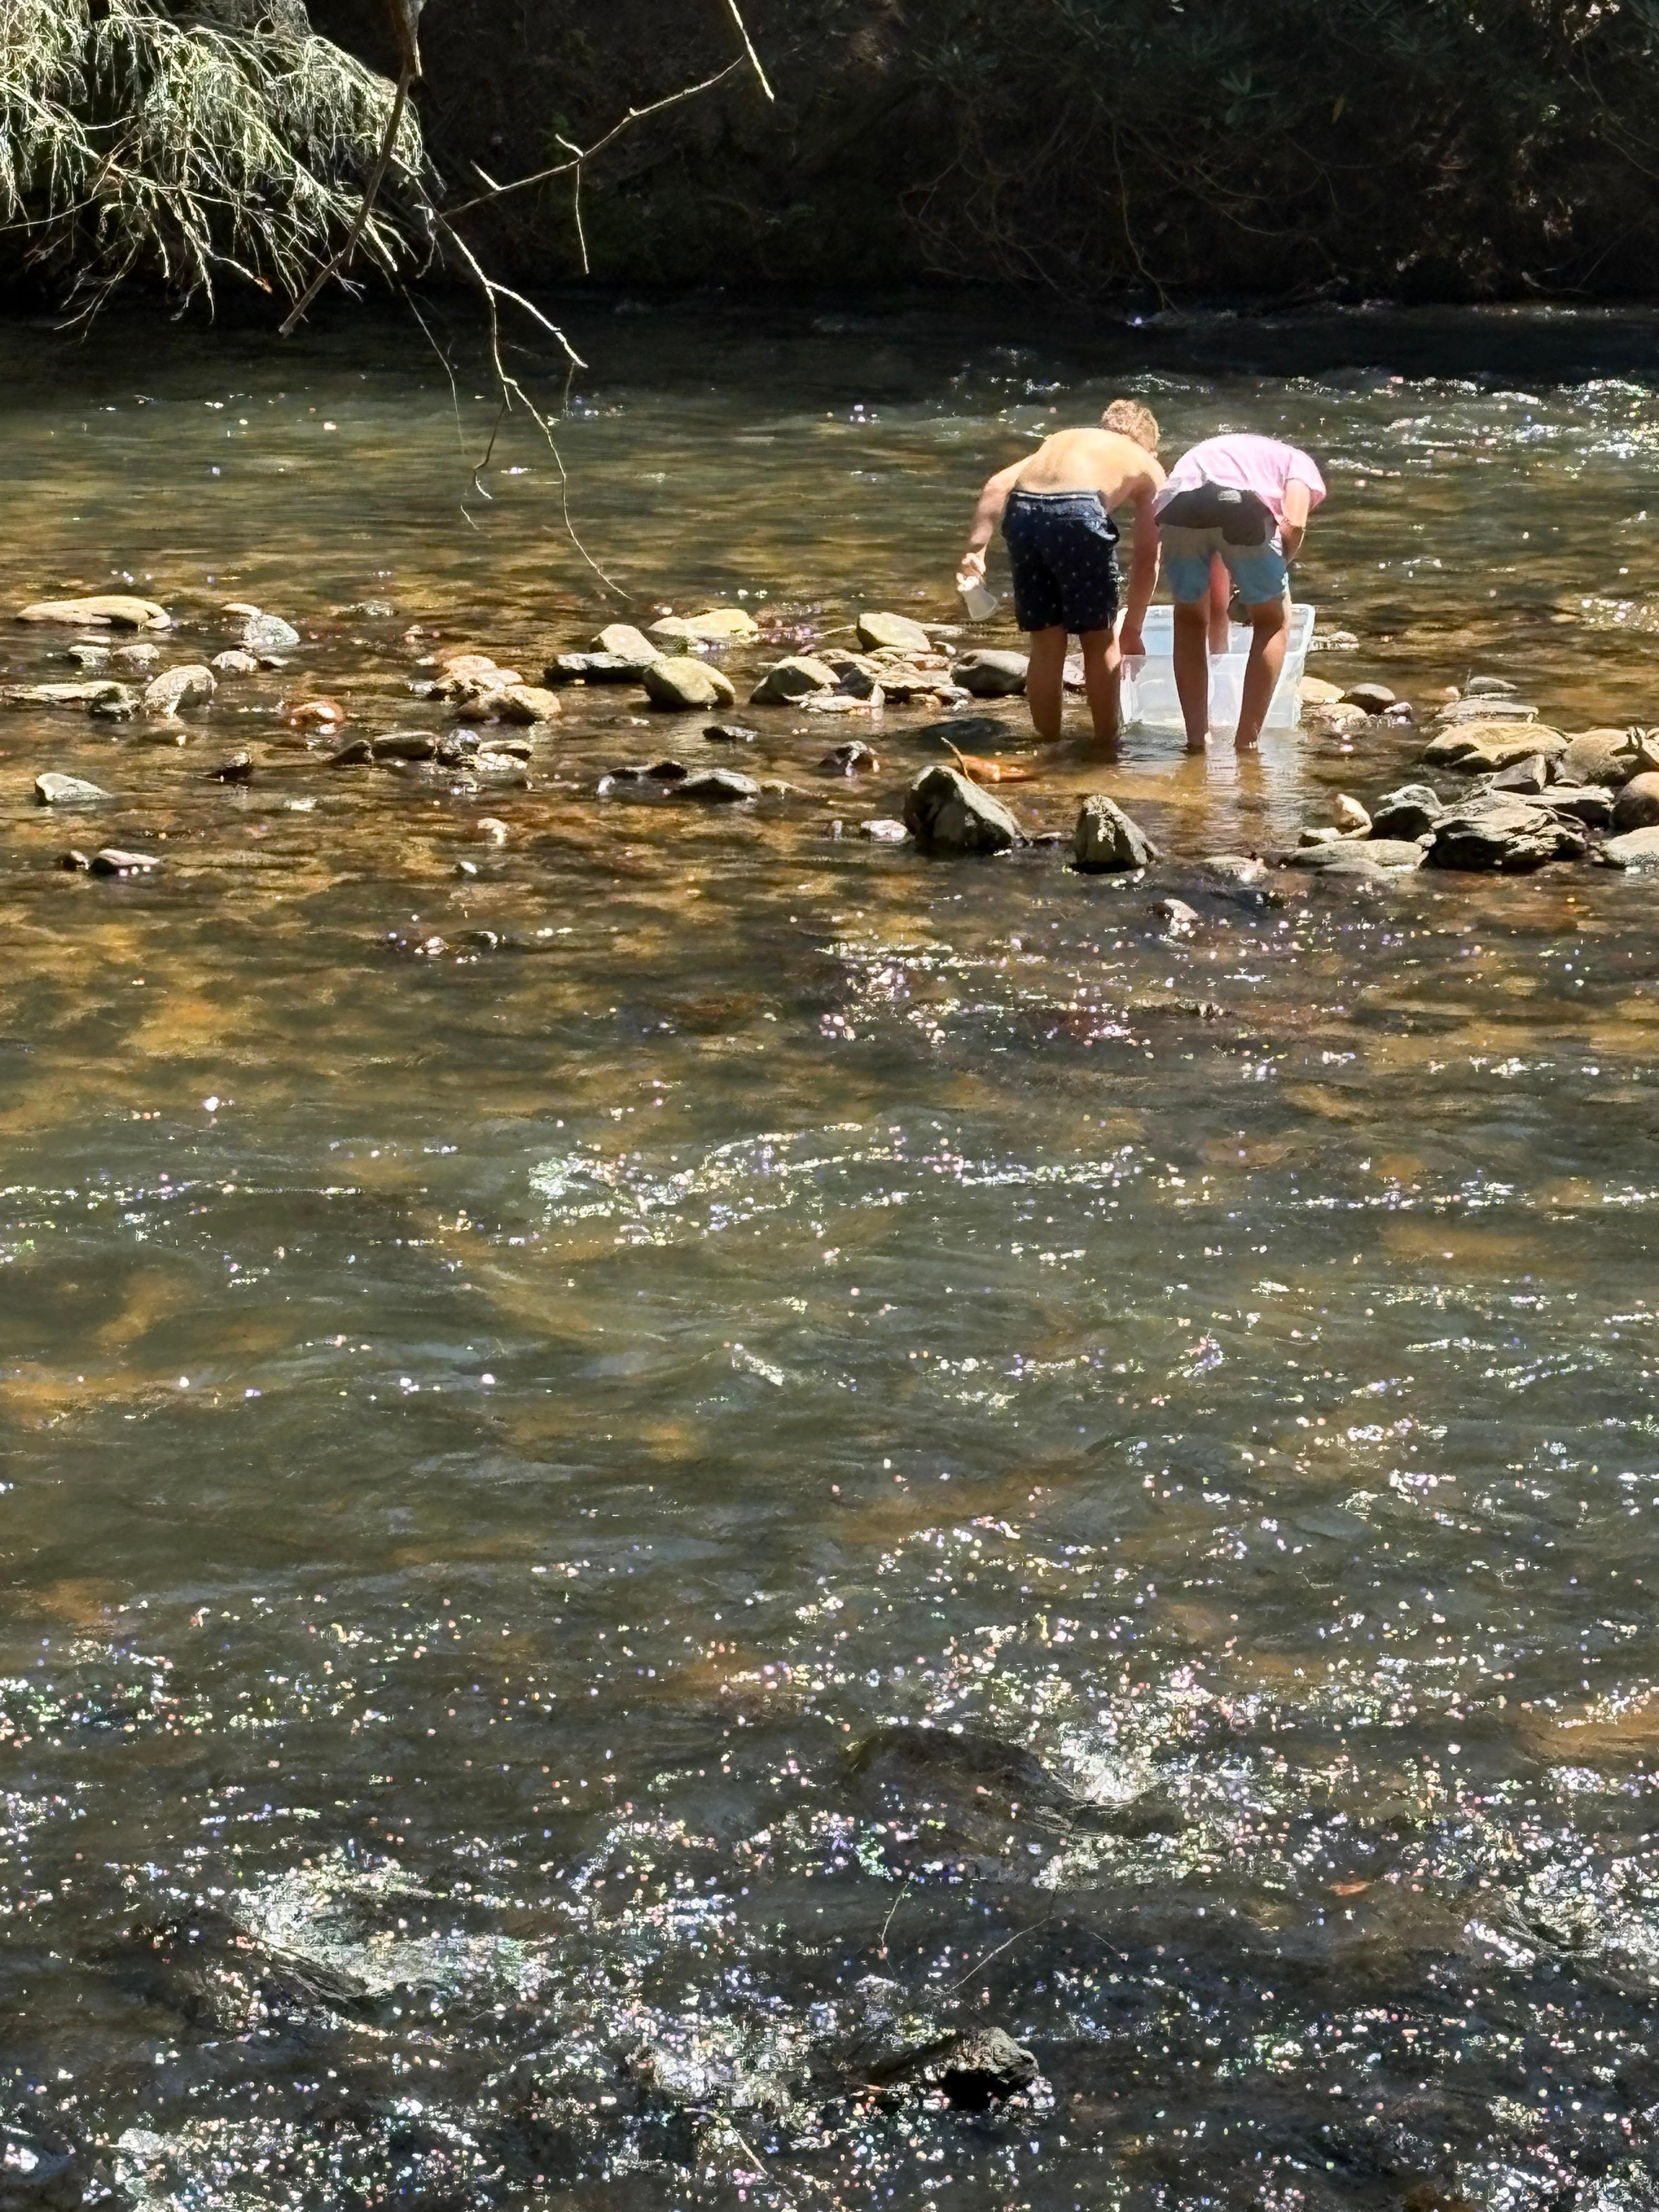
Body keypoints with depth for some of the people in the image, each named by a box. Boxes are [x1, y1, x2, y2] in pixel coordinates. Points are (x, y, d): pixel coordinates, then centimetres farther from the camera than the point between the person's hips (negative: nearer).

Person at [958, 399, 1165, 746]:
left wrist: (976, 547, 10)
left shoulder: (1063, 440, 36)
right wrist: (1132, 631, 30)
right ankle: (1106, 743, 21)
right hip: (1079, 513, -4)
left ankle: (1048, 743, 25)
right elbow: (1148, 559, 24)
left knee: (1047, 642, 18)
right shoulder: (1149, 467, 27)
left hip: (1023, 511, 4)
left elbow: (998, 485, 18)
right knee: (1100, 640, 15)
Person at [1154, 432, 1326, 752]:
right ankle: (1247, 740, 14)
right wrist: (1272, 576, 22)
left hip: (1177, 506, 4)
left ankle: (1196, 738, 20)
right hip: (1244, 504, -4)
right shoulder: (1300, 464, 32)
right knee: (1272, 621, 20)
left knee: (1190, 618, 28)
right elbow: (1294, 525, 6)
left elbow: (1217, 605, 49)